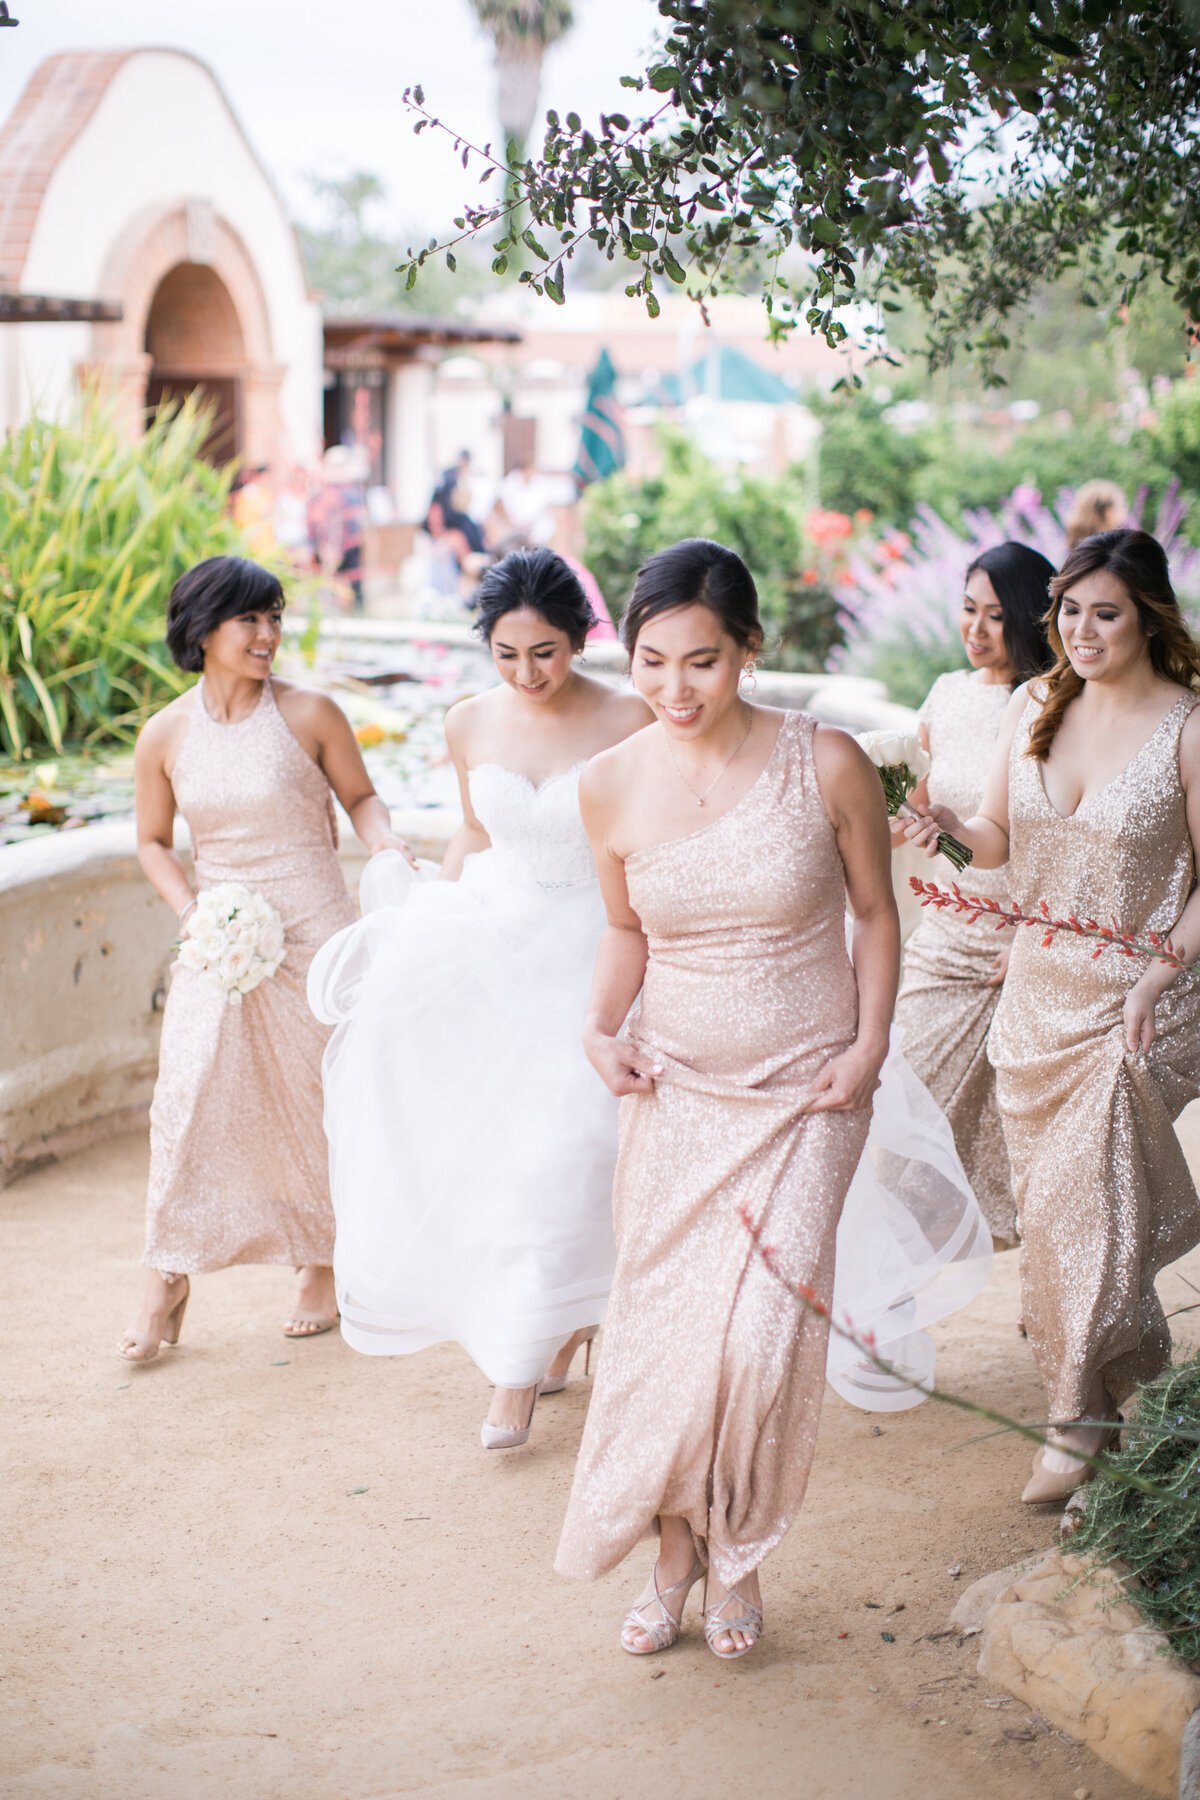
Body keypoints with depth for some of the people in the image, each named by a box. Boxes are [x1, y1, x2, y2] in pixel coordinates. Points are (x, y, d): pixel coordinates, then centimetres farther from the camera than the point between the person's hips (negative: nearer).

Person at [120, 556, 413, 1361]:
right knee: (191, 1092, -7)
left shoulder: (310, 714, -7)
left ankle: (324, 1264, 28)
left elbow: (359, 795, 5)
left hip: (312, 931, -1)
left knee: (314, 1099, 8)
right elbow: (154, 842, 10)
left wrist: (387, 842, -15)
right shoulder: (166, 735, -1)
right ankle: (170, 1278, 6)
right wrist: (191, 912, -6)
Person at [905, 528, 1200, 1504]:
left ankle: (1079, 1420, 9)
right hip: (1037, 989, 5)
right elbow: (999, 839, 9)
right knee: (1049, 1197, 11)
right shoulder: (1035, 706, 3)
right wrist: (949, 824, -12)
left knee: (1086, 1204, -6)